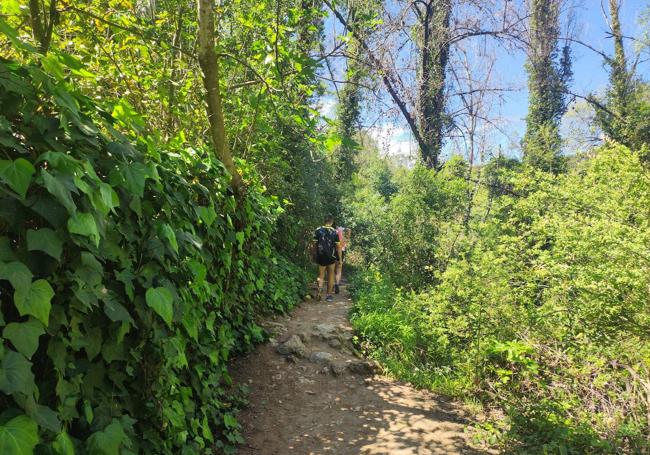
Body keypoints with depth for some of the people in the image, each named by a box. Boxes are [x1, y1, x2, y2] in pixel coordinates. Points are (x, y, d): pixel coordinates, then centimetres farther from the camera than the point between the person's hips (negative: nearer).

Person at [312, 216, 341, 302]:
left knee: (321, 275, 10)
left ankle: (320, 287, -17)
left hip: (320, 256, 1)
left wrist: (315, 255, 12)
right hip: (331, 257, -1)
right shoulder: (335, 232, -5)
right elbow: (338, 246, -5)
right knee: (330, 276, 12)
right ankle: (329, 295, 15)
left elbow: (314, 244, 1)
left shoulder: (318, 230, -2)